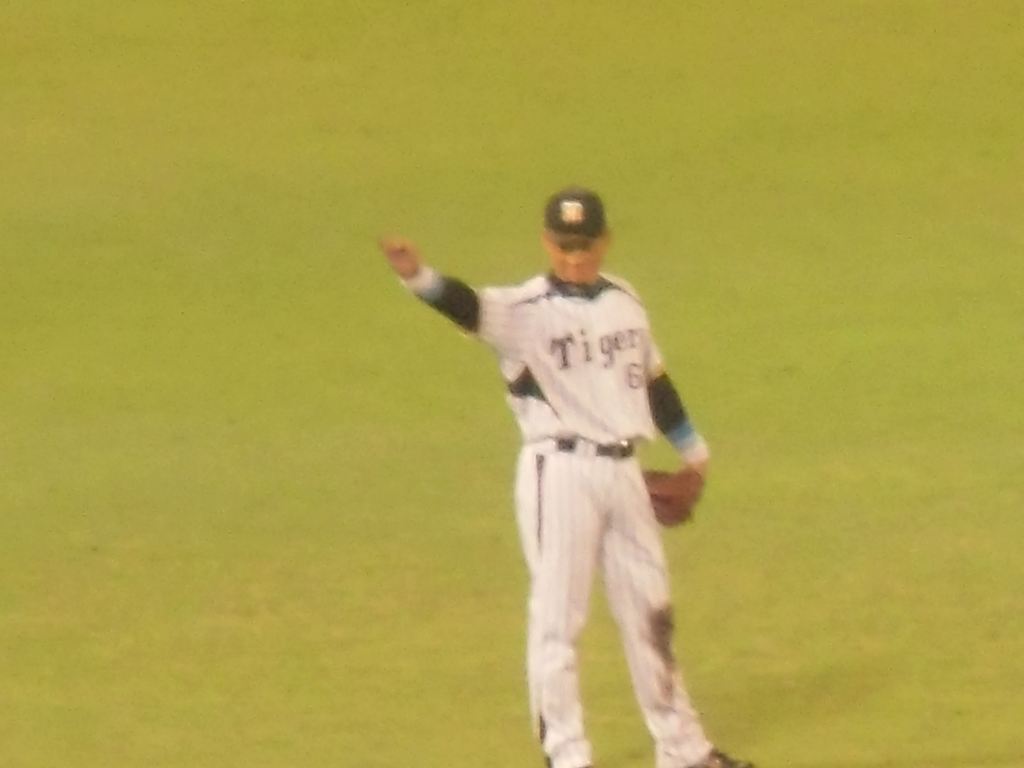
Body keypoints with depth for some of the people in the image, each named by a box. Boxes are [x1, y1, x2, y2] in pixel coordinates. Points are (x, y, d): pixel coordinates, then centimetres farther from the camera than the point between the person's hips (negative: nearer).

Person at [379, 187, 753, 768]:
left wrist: (691, 448, 31)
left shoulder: (625, 301, 8)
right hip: (560, 472, -6)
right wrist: (421, 279, -54)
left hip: (623, 470, 6)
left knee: (649, 611, 16)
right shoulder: (525, 311, -12)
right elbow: (469, 306, -32)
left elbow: (654, 378, 21)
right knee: (557, 618, -3)